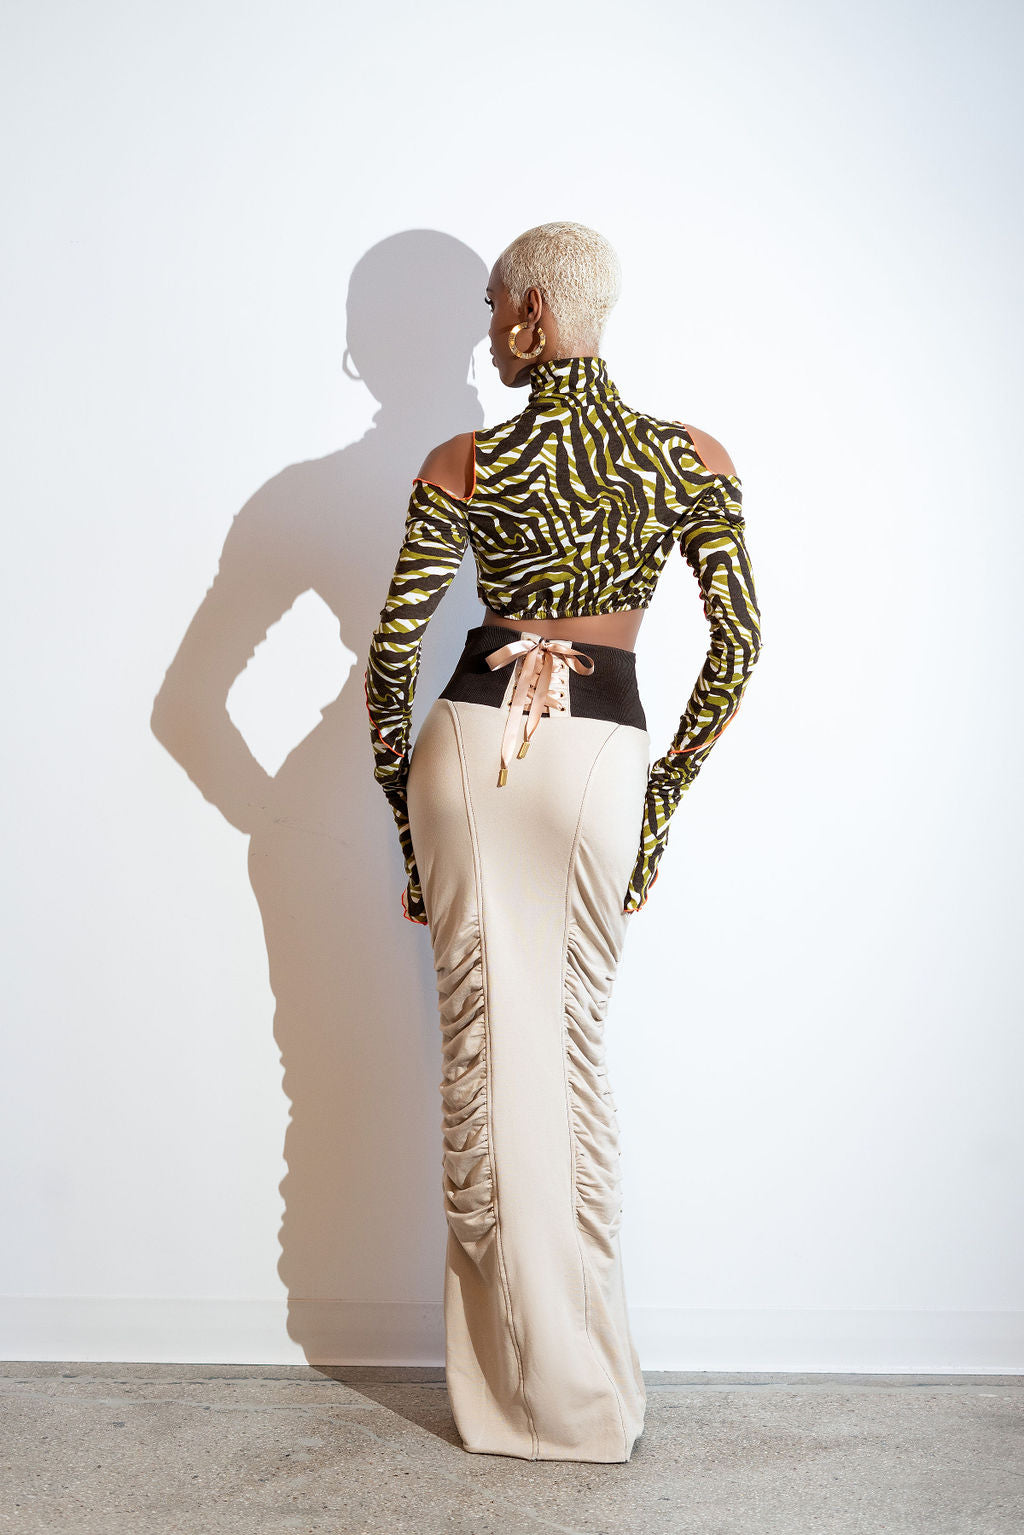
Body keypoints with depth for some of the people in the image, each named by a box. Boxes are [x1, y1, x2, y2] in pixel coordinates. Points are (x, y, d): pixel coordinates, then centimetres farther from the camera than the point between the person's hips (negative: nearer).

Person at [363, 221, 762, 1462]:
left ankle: (511, 1383, 21)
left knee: (486, 1041, 9)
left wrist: (403, 809, 9)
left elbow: (391, 651, -3)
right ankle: (586, 1392, 23)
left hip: (471, 742, -1)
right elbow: (739, 644, 1)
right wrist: (661, 800, 8)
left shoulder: (463, 466, -3)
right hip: (603, 751, 1)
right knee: (574, 1046, 14)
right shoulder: (698, 460, 2)